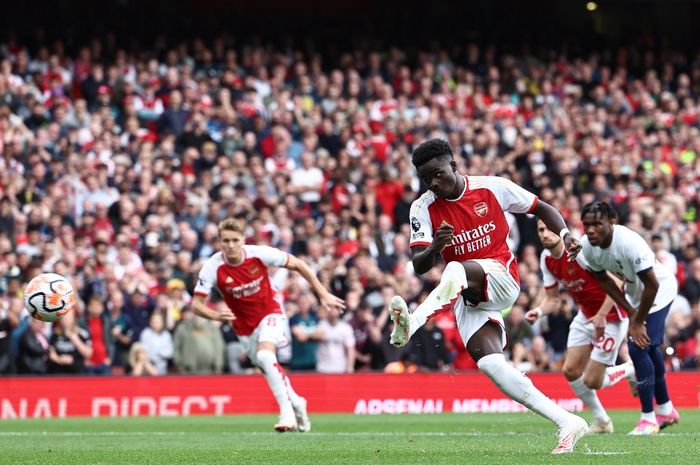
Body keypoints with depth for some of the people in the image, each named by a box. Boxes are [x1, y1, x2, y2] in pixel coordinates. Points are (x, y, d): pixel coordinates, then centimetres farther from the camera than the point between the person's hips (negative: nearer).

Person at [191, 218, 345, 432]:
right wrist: (215, 315, -41)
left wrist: (323, 295, -8)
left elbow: (298, 265, -9)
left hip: (270, 312, -3)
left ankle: (287, 412, -21)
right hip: (244, 324, 3)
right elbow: (196, 304, -19)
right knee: (269, 368, 12)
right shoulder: (213, 267, -21)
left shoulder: (260, 254, -23)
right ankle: (296, 403, 40)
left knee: (265, 356, -28)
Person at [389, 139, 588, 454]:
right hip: (467, 297, 3)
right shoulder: (423, 209, 1)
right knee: (489, 362, -18)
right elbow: (419, 266, -6)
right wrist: (434, 247, -28)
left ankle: (411, 323, -59)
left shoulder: (493, 188, -3)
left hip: (500, 276, -3)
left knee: (456, 271, -36)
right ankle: (567, 422, -15)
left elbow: (541, 208, 9)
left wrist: (564, 235, -9)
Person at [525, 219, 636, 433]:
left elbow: (616, 283, -27)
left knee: (592, 381, -7)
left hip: (610, 316, -8)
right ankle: (602, 421, 20)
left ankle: (633, 370, 21)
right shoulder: (547, 259, -1)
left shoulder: (580, 251, -26)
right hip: (585, 316, 8)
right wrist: (538, 311, -14)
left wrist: (601, 316, -30)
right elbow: (552, 298, 7)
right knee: (571, 371, 1)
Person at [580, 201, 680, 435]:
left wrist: (639, 322, -21)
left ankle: (649, 419, -6)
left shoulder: (629, 242, -38)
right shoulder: (587, 246, -17)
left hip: (660, 291, -8)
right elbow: (604, 280, 0)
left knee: (638, 347, -17)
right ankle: (666, 410, 39)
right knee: (649, 347, 20)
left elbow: (652, 286, -30)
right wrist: (631, 313, -5)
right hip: (635, 292, 8)